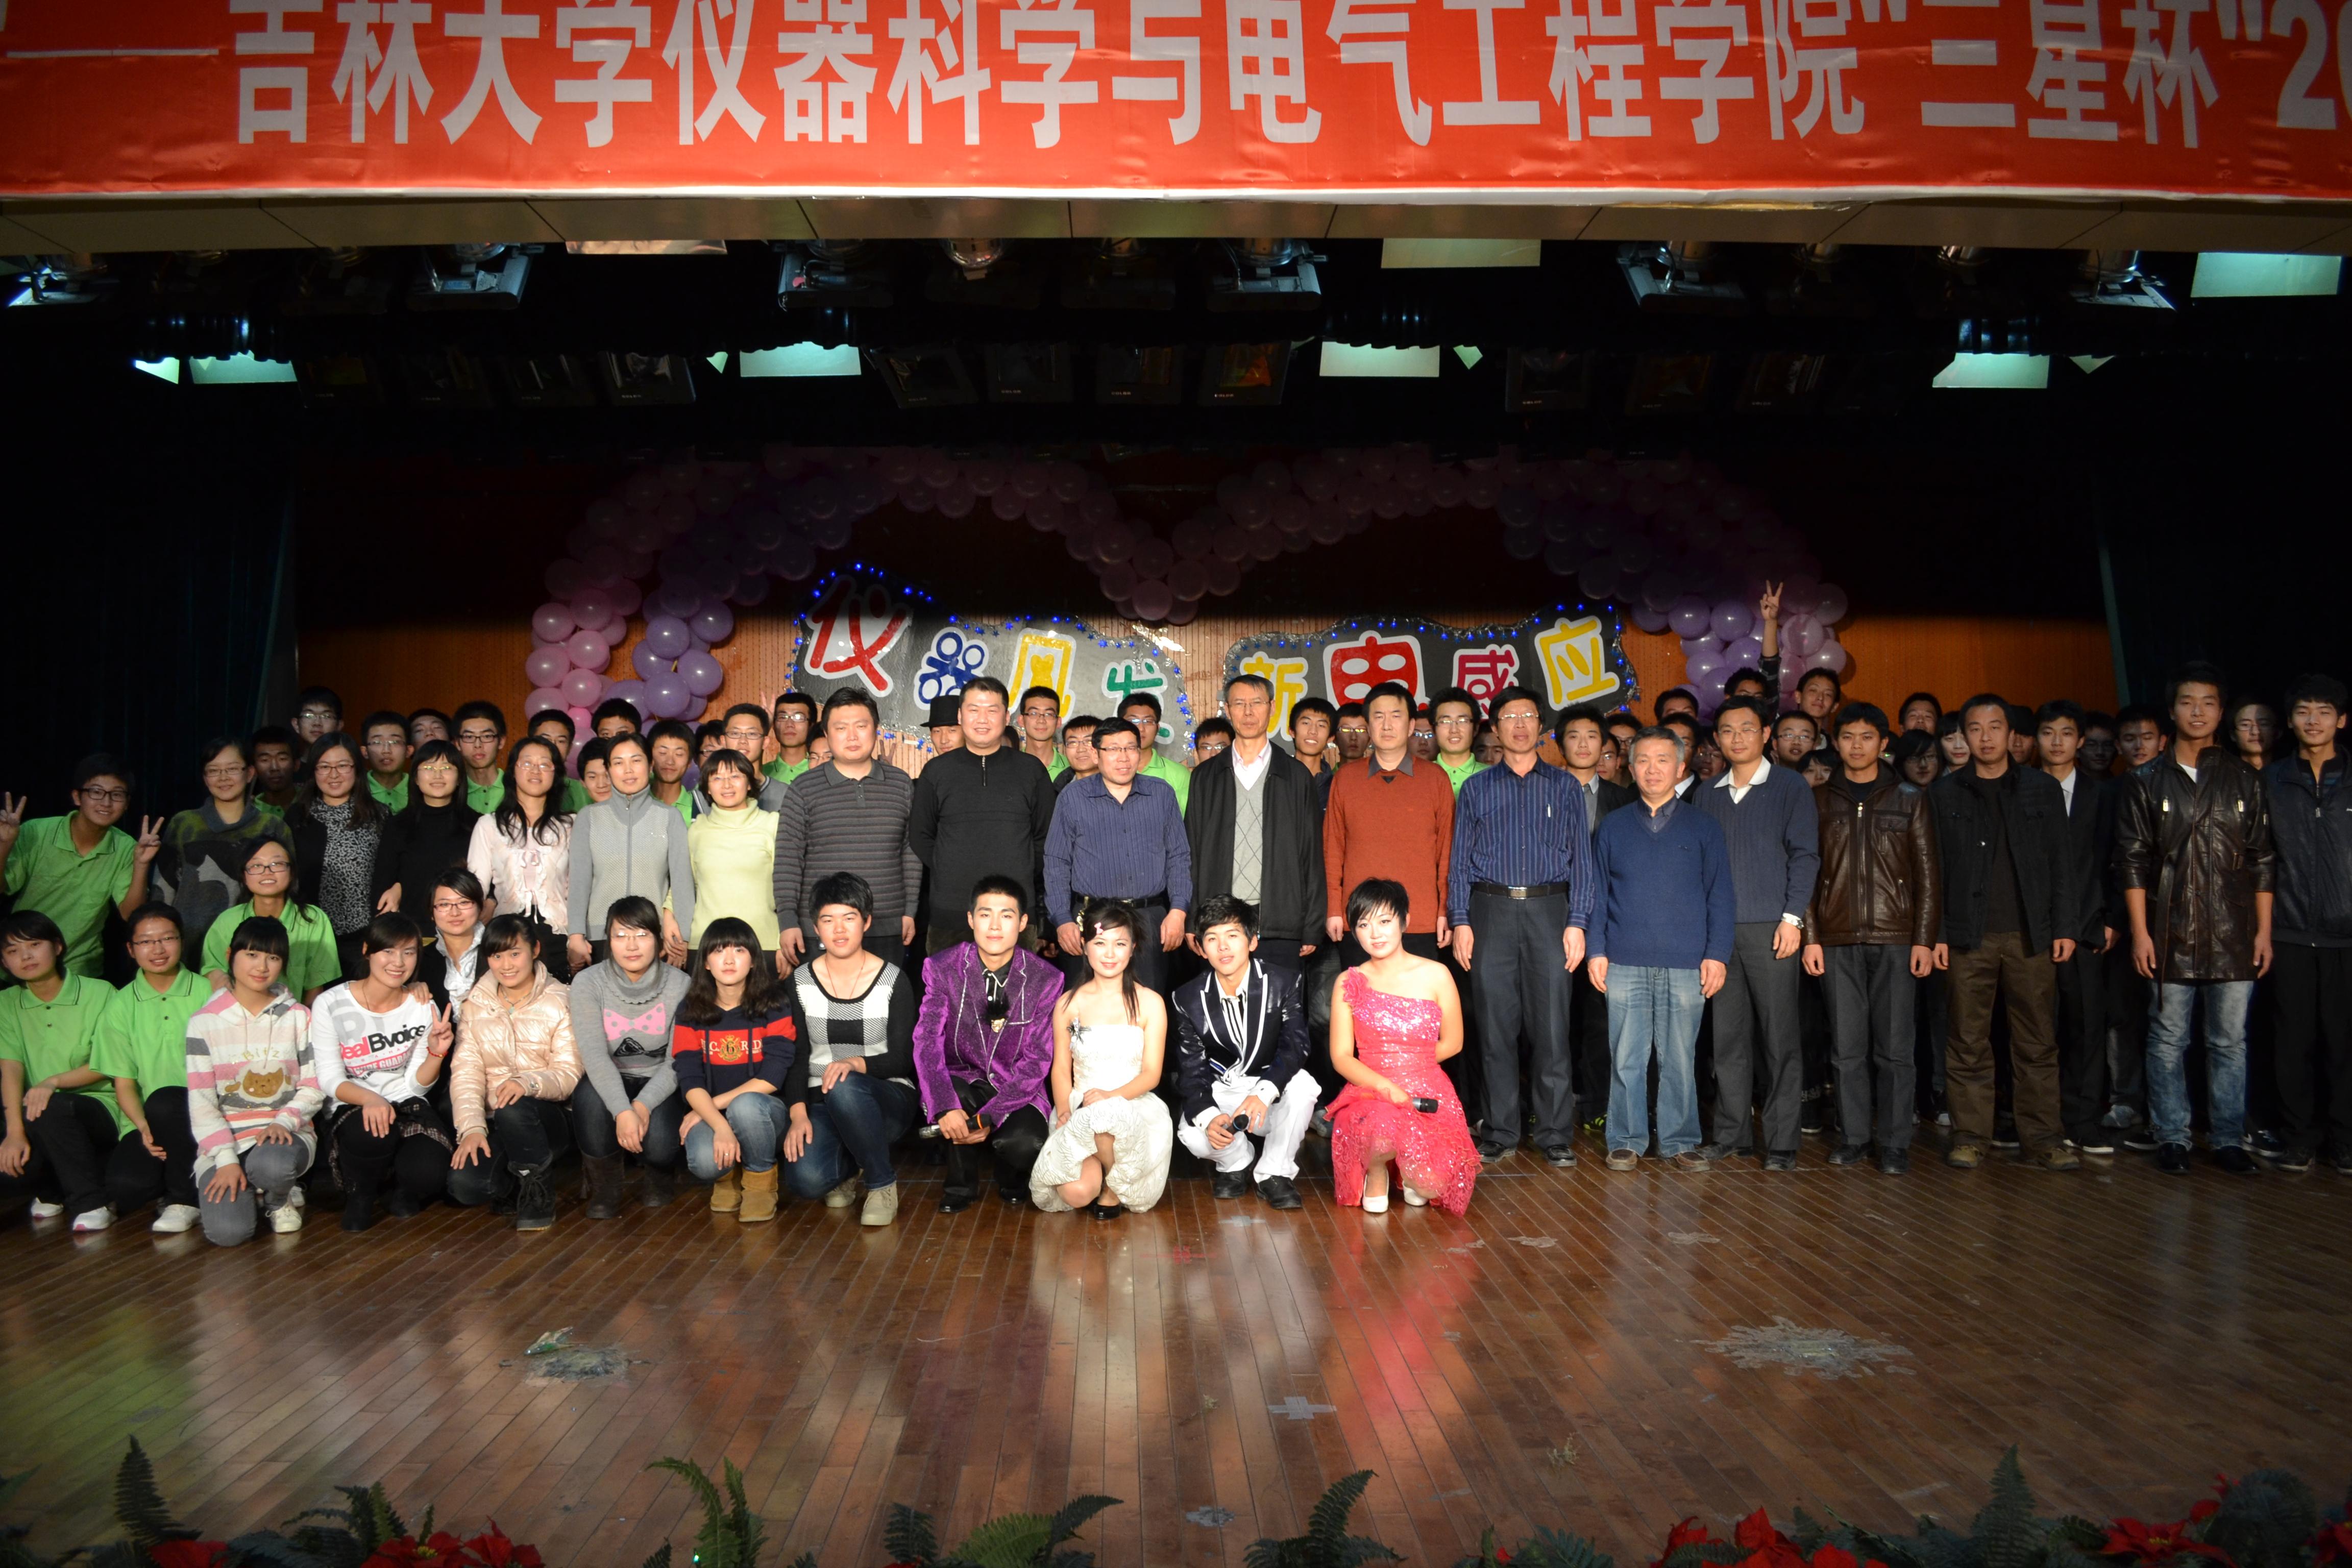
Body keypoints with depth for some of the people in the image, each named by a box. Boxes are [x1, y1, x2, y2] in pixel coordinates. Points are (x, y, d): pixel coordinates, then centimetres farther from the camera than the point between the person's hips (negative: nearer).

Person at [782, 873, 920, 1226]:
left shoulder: (892, 980, -4)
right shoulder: (801, 982, 3)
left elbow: (903, 1060, -8)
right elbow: (795, 1057, 2)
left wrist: (857, 1063, -27)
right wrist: (798, 1114, -13)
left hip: (888, 1099, -2)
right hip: (822, 1102, 2)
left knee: (845, 1088, -39)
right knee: (806, 1179, -29)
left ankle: (882, 1184, -14)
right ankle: (848, 1168, 10)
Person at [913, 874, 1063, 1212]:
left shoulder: (1046, 979, -9)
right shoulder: (942, 968, -8)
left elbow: (1037, 1059, -12)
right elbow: (927, 1041, -17)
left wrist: (989, 1117, -25)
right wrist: (946, 1107, -34)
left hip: (1018, 1091, -1)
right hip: (964, 1081, 1)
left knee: (1026, 1144, -32)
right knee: (937, 1098, -34)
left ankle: (1011, 1181, 10)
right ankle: (962, 1182, -2)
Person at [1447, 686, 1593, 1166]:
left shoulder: (1565, 786, 11)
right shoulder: (1477, 789, 13)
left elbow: (1581, 858, 7)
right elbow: (1459, 860, 10)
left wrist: (1577, 922, -3)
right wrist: (1460, 921, -1)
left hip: (1548, 909, -1)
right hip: (1491, 910, 1)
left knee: (1551, 1026, -3)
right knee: (1495, 1026, 1)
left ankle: (1556, 1134, 4)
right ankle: (1500, 1131, 10)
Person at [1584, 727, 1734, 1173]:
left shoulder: (1704, 827, 8)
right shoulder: (1613, 827, 11)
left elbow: (1721, 896, 6)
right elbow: (1597, 893, 10)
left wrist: (1717, 954, -3)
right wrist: (1595, 951, 0)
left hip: (1686, 964, 0)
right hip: (1625, 963, 1)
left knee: (1680, 1058, 4)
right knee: (1627, 1058, 3)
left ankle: (1680, 1142, 14)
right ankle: (1626, 1141, 12)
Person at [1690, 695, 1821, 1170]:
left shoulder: (1790, 788, 4)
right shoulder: (1706, 795, 15)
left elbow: (1804, 855, -1)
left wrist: (1793, 917, -10)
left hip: (1771, 928, -3)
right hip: (1718, 929, 4)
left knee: (1779, 1036, -2)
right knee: (1728, 1034, 5)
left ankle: (1781, 1142, 3)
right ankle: (1730, 1133, 13)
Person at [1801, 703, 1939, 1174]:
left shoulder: (1910, 798, 9)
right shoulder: (1819, 800, 10)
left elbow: (1928, 874, 6)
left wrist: (1925, 939, -3)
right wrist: (1811, 936, -1)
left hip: (1895, 939, -1)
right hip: (1837, 940, 1)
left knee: (1894, 1047, -1)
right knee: (1847, 1046, 2)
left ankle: (1894, 1143, 7)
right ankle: (1853, 1137, 12)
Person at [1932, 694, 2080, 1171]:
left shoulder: (2043, 789, 11)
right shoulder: (1944, 794, 8)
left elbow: (2059, 864, 9)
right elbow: (1935, 869, 5)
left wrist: (2063, 927, 1)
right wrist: (1935, 934, -2)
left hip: (2031, 935, 1)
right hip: (1968, 936, -1)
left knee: (2037, 1043, 2)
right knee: (1968, 1042, 1)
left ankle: (2042, 1136, 9)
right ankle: (1970, 1136, 8)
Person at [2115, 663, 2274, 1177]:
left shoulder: (2244, 779, 9)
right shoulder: (2145, 782, 4)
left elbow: (2262, 860, 9)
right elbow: (2132, 863, 1)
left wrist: (2264, 930, 3)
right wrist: (2139, 932, -5)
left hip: (2233, 937, 1)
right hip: (2170, 937, -1)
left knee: (2230, 1041, 5)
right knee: (2168, 1041, 4)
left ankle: (2228, 1139, 14)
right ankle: (2171, 1138, 12)